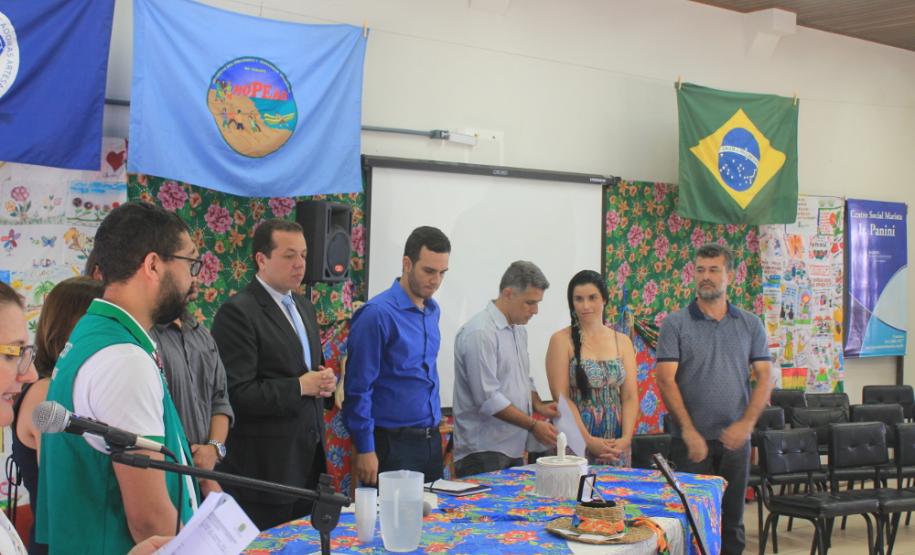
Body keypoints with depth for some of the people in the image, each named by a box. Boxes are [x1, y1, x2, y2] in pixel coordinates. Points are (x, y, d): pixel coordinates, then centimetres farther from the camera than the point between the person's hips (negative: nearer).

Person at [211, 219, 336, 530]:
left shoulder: (304, 307, 13)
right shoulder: (237, 312, -14)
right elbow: (238, 394, -20)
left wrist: (325, 382, 1)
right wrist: (300, 387, -17)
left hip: (309, 457, 8)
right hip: (265, 467, -8)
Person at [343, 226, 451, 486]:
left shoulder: (433, 311, 9)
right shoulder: (377, 313, -14)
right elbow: (358, 388, -14)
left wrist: (435, 430, 18)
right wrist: (365, 449, -14)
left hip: (432, 441, 7)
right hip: (393, 444, -7)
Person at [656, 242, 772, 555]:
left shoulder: (750, 325, 7)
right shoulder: (675, 324, -2)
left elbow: (764, 378, 3)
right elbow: (666, 380, -8)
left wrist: (746, 424, -11)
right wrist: (689, 432, -14)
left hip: (735, 439, 3)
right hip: (691, 440, -3)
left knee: (732, 522, 10)